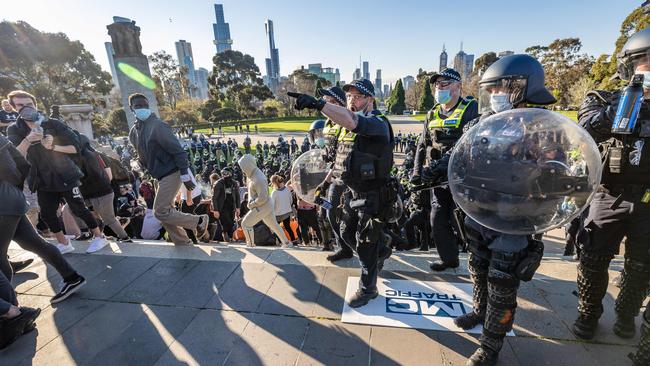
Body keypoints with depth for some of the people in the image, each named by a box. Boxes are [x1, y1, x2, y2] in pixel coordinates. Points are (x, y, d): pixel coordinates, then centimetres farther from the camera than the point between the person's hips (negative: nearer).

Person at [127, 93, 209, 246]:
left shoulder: (158, 125, -15)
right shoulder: (133, 133, 10)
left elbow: (178, 151, -19)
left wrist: (185, 176, -21)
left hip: (171, 174, -9)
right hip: (161, 176, 9)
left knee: (160, 212, -9)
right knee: (165, 212, 12)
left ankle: (199, 221, 2)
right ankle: (182, 242, 25)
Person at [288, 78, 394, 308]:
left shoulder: (377, 122, -18)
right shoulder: (349, 125, 9)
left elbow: (351, 121, -41)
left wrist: (317, 103, -48)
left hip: (372, 195, -8)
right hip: (353, 192, 9)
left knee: (365, 244, 4)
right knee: (347, 233, 22)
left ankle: (368, 289, 28)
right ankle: (381, 251, 48)